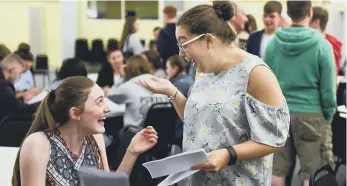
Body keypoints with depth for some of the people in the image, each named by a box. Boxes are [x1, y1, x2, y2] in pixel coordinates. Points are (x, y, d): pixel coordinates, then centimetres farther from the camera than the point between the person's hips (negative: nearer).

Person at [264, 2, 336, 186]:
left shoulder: (273, 43, 0)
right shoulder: (321, 45, -8)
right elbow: (328, 89, -6)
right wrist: (328, 116, 7)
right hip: (311, 114, -3)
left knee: (277, 171, 8)